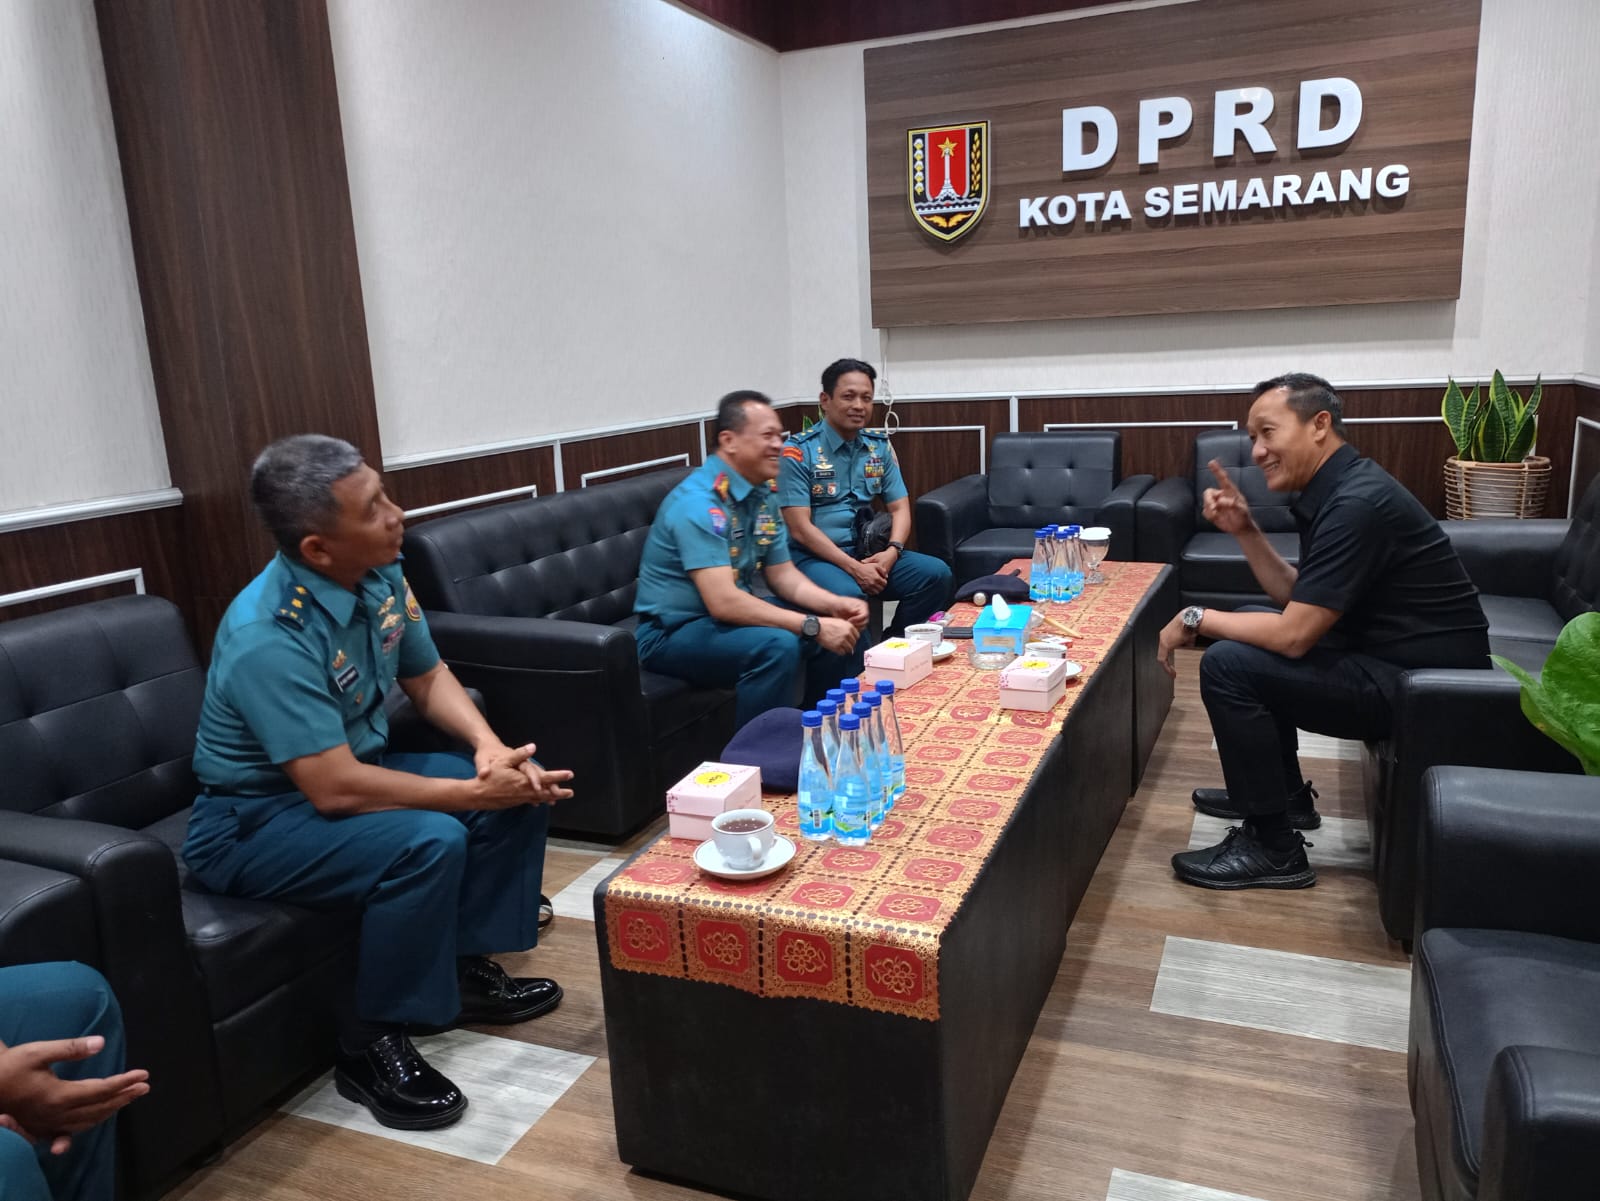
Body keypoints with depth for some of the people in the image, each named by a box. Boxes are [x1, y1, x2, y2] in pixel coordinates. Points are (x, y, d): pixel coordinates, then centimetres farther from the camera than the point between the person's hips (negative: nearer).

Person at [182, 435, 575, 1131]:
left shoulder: (380, 575, -8)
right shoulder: (268, 636, -31)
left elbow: (428, 678, 5)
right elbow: (334, 789, -33)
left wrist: (489, 747, -14)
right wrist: (473, 792, -27)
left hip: (356, 767, 8)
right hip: (256, 820, -8)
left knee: (523, 784, -3)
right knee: (428, 844, -32)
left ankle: (464, 969, 11)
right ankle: (372, 1046, -11)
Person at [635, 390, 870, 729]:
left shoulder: (763, 493, 2)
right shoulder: (698, 502, -25)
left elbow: (782, 574, 7)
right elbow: (723, 602, -32)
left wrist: (835, 604, -12)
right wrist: (813, 626, -32)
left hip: (735, 613, 9)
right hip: (675, 631, -9)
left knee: (842, 628, 1)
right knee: (777, 645, -32)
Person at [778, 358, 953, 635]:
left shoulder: (880, 447, 10)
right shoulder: (798, 451, -8)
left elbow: (900, 508, 9)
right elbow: (799, 528, -14)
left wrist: (891, 552, -12)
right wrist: (853, 567, -21)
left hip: (868, 552, 6)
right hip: (815, 556, -6)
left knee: (936, 573, -15)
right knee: (847, 595, -37)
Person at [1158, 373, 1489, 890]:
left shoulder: (1356, 503, -23)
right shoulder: (1338, 488, 8)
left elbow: (1293, 634, -25)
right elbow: (1296, 599, 13)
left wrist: (1195, 618, -12)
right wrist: (1245, 531, 2)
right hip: (1388, 653, 10)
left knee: (1228, 665, -18)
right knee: (1248, 633, 19)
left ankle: (1273, 848, -5)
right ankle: (1284, 795, 26)